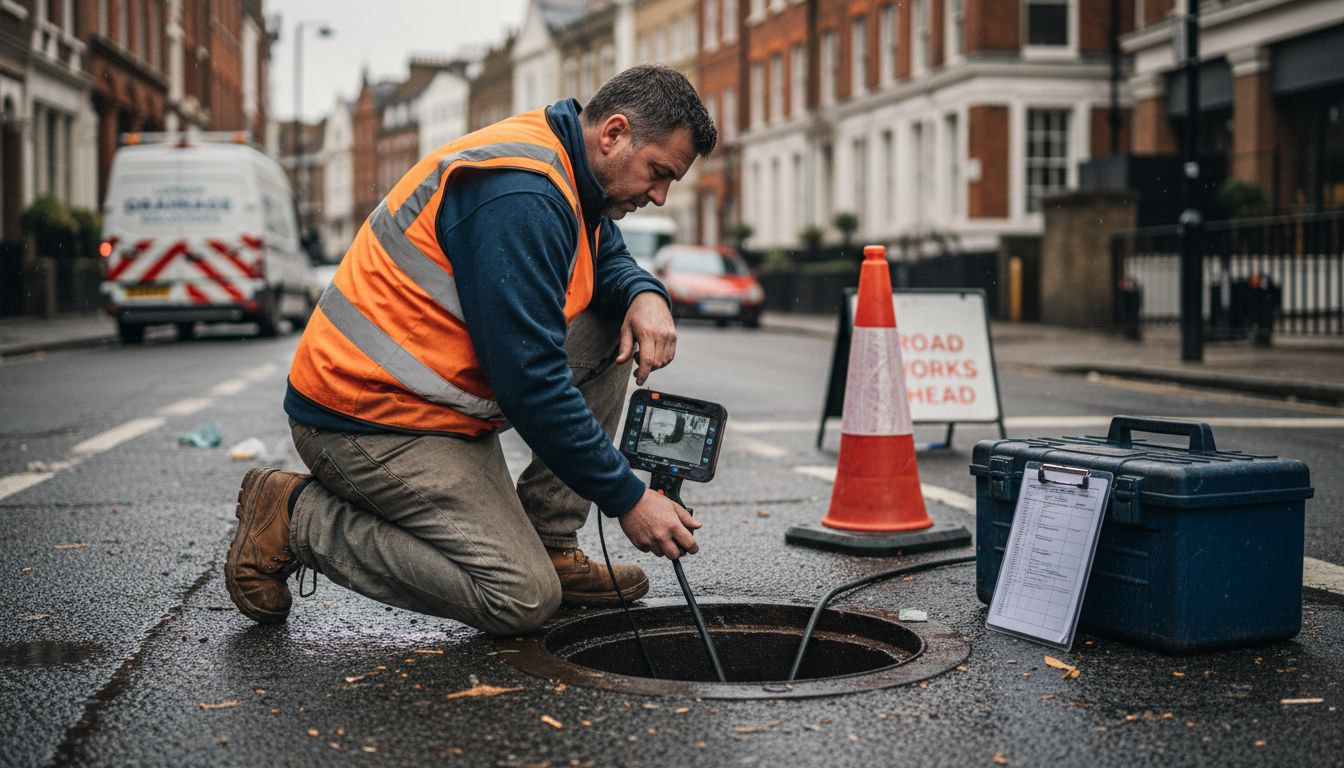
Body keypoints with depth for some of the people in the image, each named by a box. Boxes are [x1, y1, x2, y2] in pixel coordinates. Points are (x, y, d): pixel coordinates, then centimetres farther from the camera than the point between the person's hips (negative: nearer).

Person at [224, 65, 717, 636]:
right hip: (372, 422, -10)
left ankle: (548, 546, 7)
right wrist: (628, 500, -19)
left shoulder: (563, 168, 7)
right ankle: (295, 517, -4)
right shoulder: (522, 198, -24)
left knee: (611, 331, 5)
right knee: (523, 601, -14)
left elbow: (607, 257, 24)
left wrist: (644, 294, -2)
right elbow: (531, 384, -26)